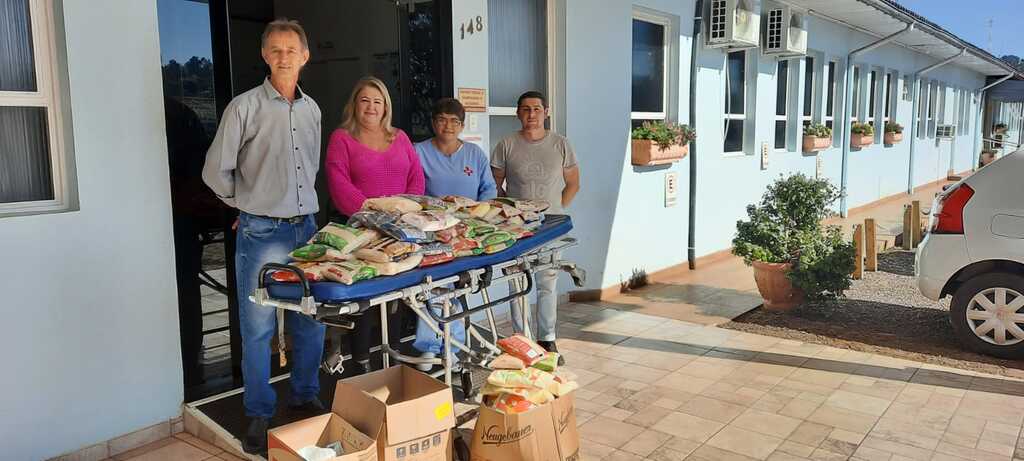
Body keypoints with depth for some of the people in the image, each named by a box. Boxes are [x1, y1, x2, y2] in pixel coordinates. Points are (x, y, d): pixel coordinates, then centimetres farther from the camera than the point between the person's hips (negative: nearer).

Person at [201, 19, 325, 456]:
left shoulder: (312, 109, 10)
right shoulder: (244, 106, -7)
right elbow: (216, 171, -4)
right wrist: (250, 204, 6)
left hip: (306, 227, 5)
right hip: (261, 234, -5)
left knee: (311, 322, 12)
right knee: (258, 328, 3)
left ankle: (306, 397, 30)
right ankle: (260, 416, 17)